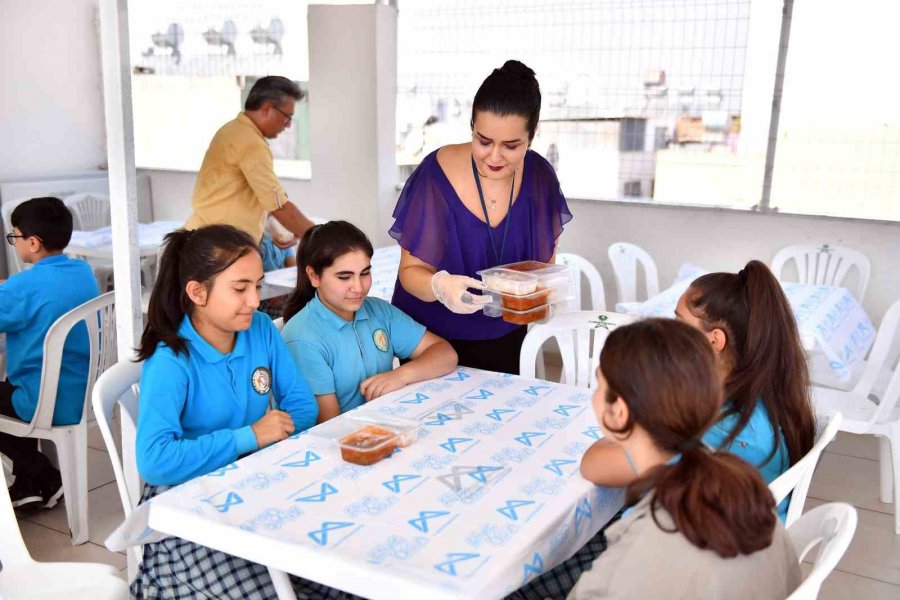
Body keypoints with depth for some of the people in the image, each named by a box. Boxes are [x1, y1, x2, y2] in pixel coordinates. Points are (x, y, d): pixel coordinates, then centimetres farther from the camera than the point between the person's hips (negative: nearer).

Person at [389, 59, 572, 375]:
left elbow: (545, 260, 1)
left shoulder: (539, 176, -10)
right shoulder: (437, 174, -21)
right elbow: (411, 270, -15)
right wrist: (440, 286, -36)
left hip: (504, 339, 3)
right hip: (431, 338, -3)